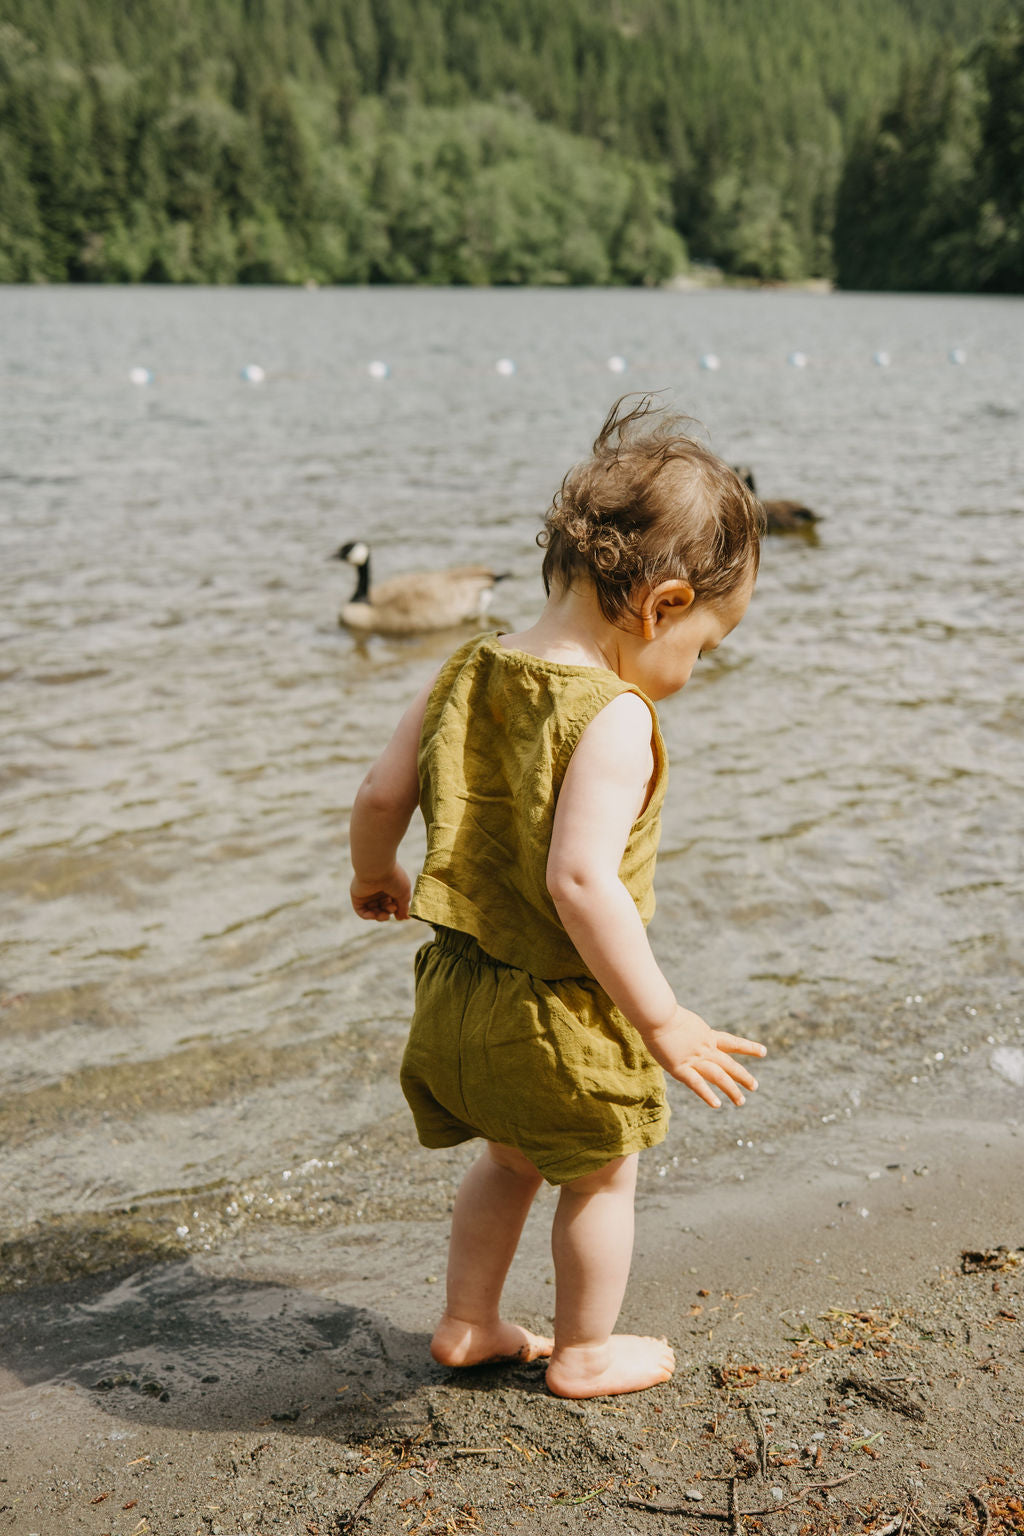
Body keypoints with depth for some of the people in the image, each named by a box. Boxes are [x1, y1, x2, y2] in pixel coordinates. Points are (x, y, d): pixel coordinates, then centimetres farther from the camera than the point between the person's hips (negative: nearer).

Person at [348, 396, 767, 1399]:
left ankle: (467, 1325, 42)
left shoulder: (467, 673, -2)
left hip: (458, 986, 7)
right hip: (560, 1012, -7)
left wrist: (372, 877, 24)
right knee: (600, 1177, 19)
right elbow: (581, 880, -32)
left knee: (511, 1158, 30)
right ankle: (584, 1353, 37)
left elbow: (381, 796, 4)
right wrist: (662, 1021, -26)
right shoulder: (611, 720, -25)